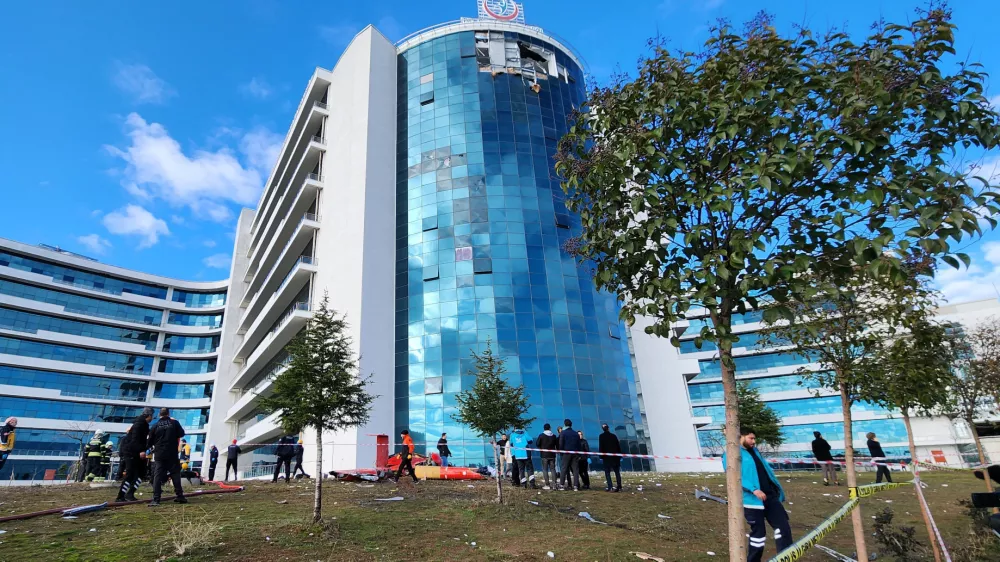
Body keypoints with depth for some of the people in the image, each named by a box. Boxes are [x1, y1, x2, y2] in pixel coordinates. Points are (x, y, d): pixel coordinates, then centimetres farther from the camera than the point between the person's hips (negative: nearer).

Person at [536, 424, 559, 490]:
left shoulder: (541, 435, -7)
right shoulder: (554, 436, 2)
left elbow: (537, 444, -6)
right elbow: (557, 445, 6)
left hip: (544, 455, -3)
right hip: (552, 455, 3)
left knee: (545, 469, 1)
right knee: (553, 469, 11)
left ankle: (547, 485, -3)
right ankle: (554, 483, 5)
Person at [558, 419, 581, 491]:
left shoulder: (563, 433, -3)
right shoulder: (576, 433, 10)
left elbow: (561, 444, -7)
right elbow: (579, 445, 11)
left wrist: (561, 451, 7)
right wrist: (578, 454, 14)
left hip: (566, 453, -3)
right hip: (575, 453, 3)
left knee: (564, 468, 5)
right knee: (575, 469, 3)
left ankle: (562, 484, 5)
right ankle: (576, 486, -1)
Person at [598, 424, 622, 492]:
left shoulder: (601, 436, -2)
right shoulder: (614, 436, 6)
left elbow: (600, 447, -7)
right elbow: (618, 446, 8)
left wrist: (601, 456, -3)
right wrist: (619, 455, 13)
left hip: (606, 456, -3)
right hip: (615, 456, 3)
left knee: (607, 472, -1)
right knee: (617, 472, 10)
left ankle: (610, 487, -13)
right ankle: (619, 487, 4)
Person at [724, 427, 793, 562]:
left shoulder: (754, 451, 19)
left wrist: (777, 489, 21)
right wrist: (754, 489, -26)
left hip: (770, 495, 8)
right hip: (752, 499, -7)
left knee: (784, 527, 2)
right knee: (758, 532, 2)